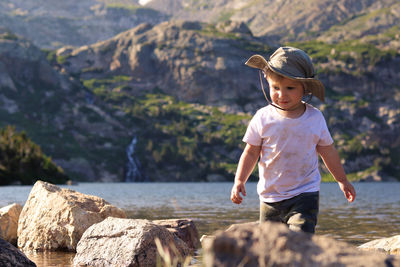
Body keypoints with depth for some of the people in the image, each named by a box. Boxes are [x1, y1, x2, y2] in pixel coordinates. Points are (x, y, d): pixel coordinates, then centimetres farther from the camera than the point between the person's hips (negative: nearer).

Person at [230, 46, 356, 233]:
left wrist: (342, 181, 19)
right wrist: (239, 181, -11)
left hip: (305, 195, -1)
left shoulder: (315, 118, -3)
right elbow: (251, 152, 1)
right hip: (270, 196, 2)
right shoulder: (263, 118, -6)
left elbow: (327, 151, 10)